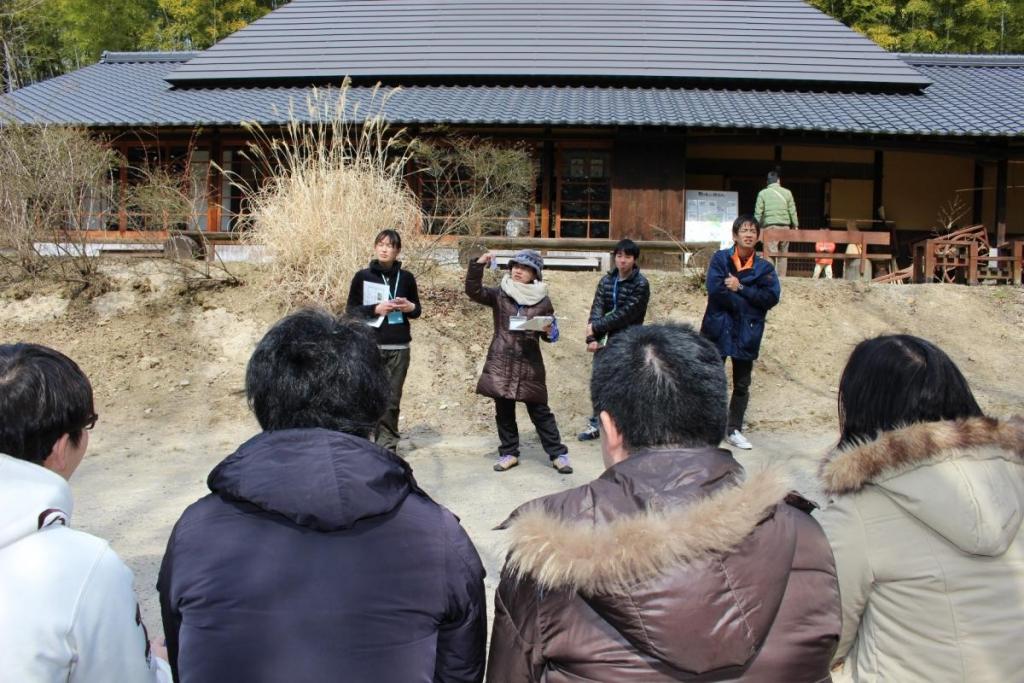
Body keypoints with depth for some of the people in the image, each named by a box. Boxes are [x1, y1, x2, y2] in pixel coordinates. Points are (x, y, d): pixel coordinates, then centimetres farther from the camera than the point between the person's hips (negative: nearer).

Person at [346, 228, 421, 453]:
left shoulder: (406, 278, 9)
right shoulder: (362, 276, 4)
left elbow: (417, 310, 17)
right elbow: (350, 310, 3)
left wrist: (410, 307, -6)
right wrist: (376, 309, -13)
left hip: (398, 347, 2)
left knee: (392, 400, 0)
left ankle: (387, 447, 5)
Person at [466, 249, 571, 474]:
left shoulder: (542, 300, 3)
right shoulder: (499, 294, 3)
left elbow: (550, 331, 9)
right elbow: (473, 291, -10)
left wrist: (550, 332, -14)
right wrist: (478, 265, -21)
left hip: (530, 365, -1)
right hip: (501, 363, 1)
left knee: (540, 411, 4)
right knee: (504, 412, 8)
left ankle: (558, 454, 12)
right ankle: (508, 453, 22)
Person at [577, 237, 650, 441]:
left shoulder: (641, 284, -11)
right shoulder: (606, 280, 5)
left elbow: (625, 315, -18)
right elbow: (597, 309, -3)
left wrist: (595, 327, -16)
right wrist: (592, 338, -16)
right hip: (605, 340, 5)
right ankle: (596, 423, 27)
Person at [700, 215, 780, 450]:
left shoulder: (764, 268, 5)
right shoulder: (720, 259, -3)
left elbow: (772, 297, -8)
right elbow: (715, 290, -16)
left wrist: (740, 288, -15)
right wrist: (748, 300, -10)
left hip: (747, 333, 3)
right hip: (718, 330, -3)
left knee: (742, 385, 11)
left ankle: (734, 430, 23)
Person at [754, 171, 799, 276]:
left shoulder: (763, 193, 3)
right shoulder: (787, 192, 9)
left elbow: (758, 213, 0)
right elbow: (793, 211, 9)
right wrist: (795, 226, 17)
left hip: (770, 226, -2)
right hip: (785, 226, 2)